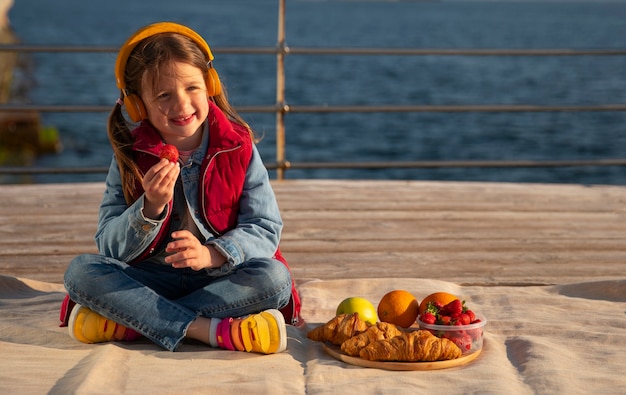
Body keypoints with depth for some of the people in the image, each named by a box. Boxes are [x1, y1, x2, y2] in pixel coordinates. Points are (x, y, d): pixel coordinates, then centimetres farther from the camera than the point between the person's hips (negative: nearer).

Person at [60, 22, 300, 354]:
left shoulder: (239, 147, -3)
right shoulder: (130, 157, -1)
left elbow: (265, 229, -9)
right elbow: (108, 247, -6)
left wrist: (210, 255, -28)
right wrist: (151, 208, -26)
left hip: (219, 279, 0)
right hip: (149, 280, 1)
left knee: (275, 278, -30)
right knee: (81, 270, -24)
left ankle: (126, 321, -27)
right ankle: (213, 330, -33)